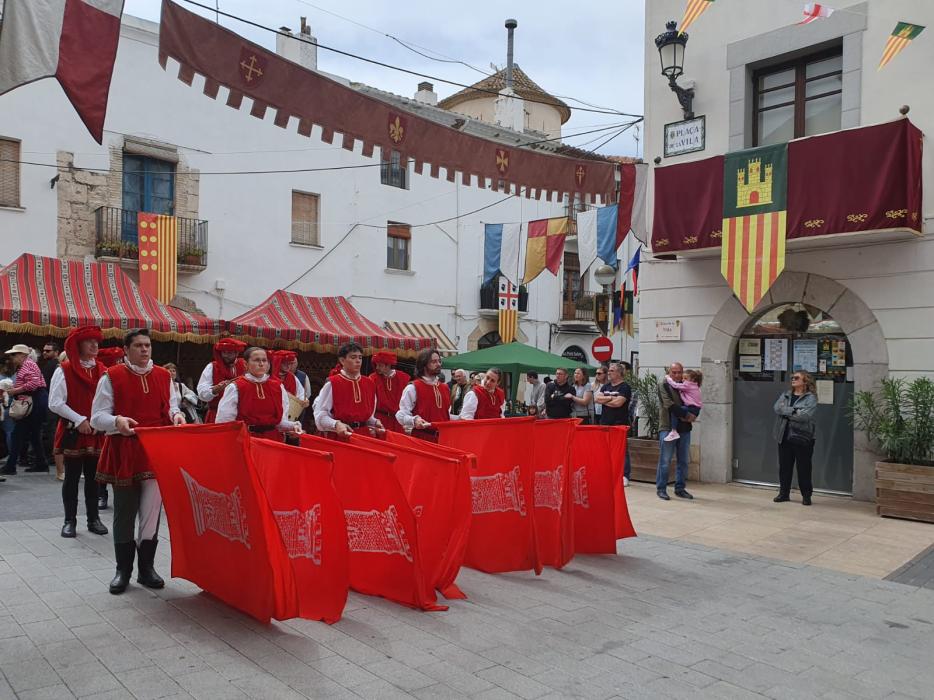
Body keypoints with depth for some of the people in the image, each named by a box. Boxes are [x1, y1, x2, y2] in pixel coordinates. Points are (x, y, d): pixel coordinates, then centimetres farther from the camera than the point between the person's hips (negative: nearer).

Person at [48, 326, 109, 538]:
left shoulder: (102, 371, 6)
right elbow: (55, 403, -11)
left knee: (93, 477, 10)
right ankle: (70, 521, 14)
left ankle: (93, 519, 19)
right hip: (73, 432, -3)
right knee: (72, 477, 4)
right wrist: (79, 420, -15)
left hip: (97, 433, 3)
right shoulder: (64, 370, -5)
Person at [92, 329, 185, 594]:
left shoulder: (163, 376, 8)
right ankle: (123, 570, 21)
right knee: (125, 512, 7)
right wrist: (117, 421, -25)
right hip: (124, 453, -3)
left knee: (151, 511, 6)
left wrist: (176, 415, -8)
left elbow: (171, 406, 15)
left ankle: (147, 567, 20)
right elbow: (97, 417, -5)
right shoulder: (112, 377, -3)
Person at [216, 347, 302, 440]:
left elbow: (281, 420, 8)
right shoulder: (235, 388, -6)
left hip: (273, 439, 3)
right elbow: (223, 422, -6)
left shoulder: (278, 386, 4)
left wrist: (292, 426, -10)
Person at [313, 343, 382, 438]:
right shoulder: (332, 384, -6)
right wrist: (336, 424, -24)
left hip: (364, 435, 4)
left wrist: (375, 422, 2)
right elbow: (320, 415, -10)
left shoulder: (369, 384, 10)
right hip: (339, 436, -4)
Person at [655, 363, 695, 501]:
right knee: (665, 460, -4)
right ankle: (661, 489, 5)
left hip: (684, 428, 6)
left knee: (683, 461, 9)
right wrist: (686, 415, -13)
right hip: (668, 427, -5)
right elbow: (669, 405, -14)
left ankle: (680, 488, 19)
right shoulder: (664, 385, -3)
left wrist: (689, 416, -4)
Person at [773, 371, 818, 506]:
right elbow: (777, 408, -5)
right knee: (784, 467, 11)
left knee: (804, 468, 3)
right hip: (784, 437, 5)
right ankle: (784, 493, 22)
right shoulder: (785, 395, 12)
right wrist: (794, 410, -15)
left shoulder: (810, 398, -5)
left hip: (802, 438, -5)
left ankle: (806, 495, 16)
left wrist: (786, 411, -10)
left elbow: (805, 416, -19)